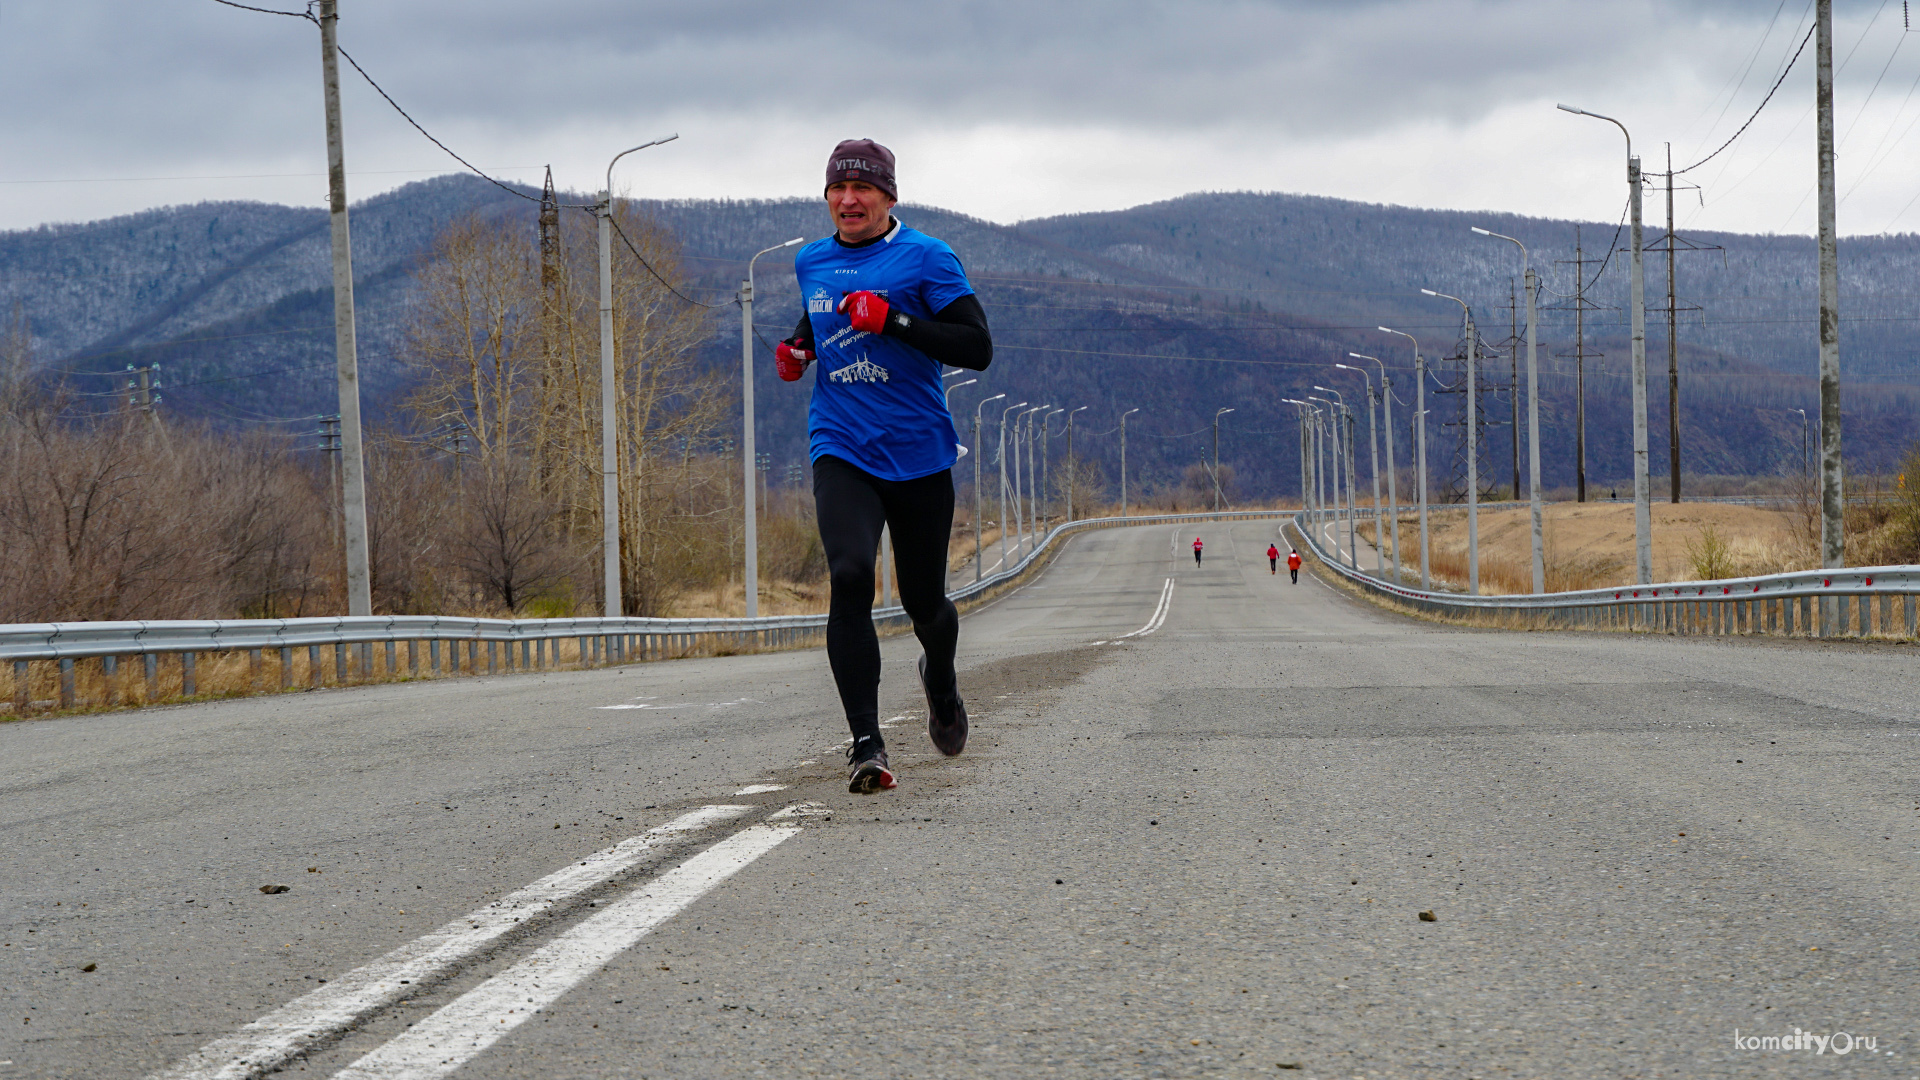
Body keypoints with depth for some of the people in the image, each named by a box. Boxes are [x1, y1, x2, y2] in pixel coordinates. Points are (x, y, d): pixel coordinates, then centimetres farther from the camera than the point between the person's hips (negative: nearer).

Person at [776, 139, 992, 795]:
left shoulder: (925, 259, -5)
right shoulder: (811, 262, 10)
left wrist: (892, 321, -21)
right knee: (849, 575, -22)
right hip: (841, 451, 2)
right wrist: (798, 348, 9)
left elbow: (977, 349, -12)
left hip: (919, 453, -2)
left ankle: (940, 680, 46)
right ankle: (865, 744, -23)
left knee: (923, 600, 8)